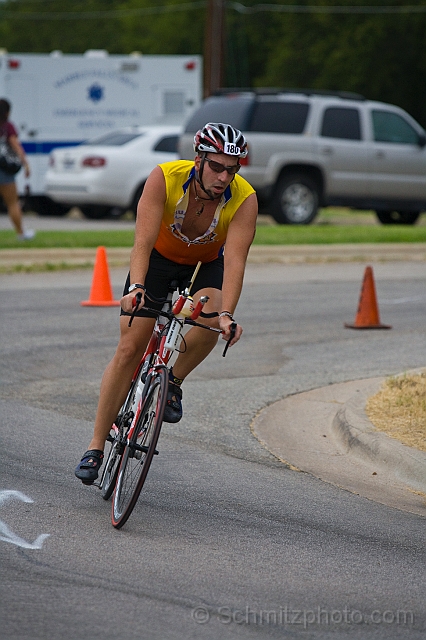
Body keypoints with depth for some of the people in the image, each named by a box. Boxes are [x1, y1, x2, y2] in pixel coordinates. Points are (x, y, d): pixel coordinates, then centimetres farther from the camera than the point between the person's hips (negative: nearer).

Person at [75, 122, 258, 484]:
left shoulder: (244, 199, -30)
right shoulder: (165, 178, -31)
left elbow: (235, 260, -38)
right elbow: (144, 242, -37)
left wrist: (226, 314, -51)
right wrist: (135, 287, -53)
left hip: (206, 264, 1)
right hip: (159, 257, -1)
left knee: (210, 319, -32)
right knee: (129, 349, -9)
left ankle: (174, 381, -4)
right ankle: (97, 446, 0)